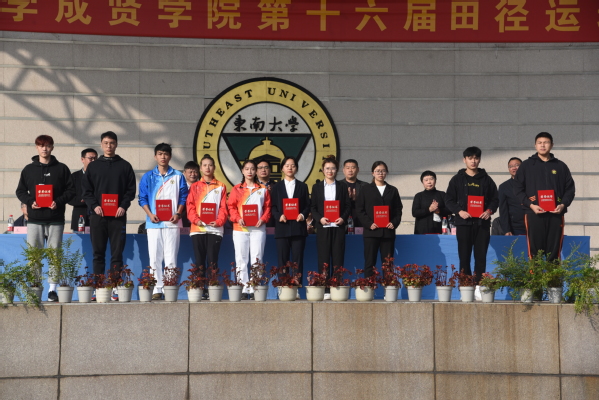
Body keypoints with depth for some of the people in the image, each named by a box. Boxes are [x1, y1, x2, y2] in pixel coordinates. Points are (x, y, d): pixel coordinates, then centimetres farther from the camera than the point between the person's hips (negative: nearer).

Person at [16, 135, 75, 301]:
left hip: (55, 218, -1)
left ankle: (53, 288, 3)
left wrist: (59, 202, -11)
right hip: (34, 218, 1)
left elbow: (71, 190, 4)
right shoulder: (28, 169, 10)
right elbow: (20, 191, 11)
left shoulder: (61, 169, 7)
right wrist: (30, 201, -7)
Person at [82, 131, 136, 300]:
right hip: (98, 216, 1)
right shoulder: (93, 166, 12)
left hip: (118, 216, -1)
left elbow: (131, 189, 5)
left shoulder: (125, 166, 9)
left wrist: (124, 206, -10)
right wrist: (94, 205, -9)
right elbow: (86, 190, 8)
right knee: (98, 253, 2)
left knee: (117, 253, -1)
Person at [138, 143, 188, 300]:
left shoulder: (178, 176, 8)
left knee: (171, 258, -2)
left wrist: (178, 214, -7)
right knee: (154, 257, 0)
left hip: (172, 222, -1)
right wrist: (150, 214, -7)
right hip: (154, 222, 1)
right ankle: (156, 289, 4)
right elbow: (142, 198, 7)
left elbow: (183, 197, 7)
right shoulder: (148, 177, 9)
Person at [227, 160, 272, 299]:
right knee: (241, 259, -1)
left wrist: (263, 219, -8)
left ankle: (254, 289, -2)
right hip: (240, 229, 0)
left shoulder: (263, 189, 12)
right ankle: (243, 289, 1)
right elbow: (231, 207, 5)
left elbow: (267, 207, 8)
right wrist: (237, 219, -11)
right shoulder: (236, 189, 11)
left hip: (258, 228, 0)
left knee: (257, 259, -4)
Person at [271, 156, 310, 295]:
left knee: (297, 260, -2)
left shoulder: (302, 186, 13)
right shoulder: (276, 187, 12)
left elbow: (307, 205, 8)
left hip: (298, 227, 0)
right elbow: (273, 206, 5)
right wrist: (279, 216, -13)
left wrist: (303, 215, -11)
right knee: (282, 260, -1)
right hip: (282, 227, 0)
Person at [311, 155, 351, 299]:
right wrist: (319, 218, -11)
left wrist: (343, 218, -10)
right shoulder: (317, 187, 11)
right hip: (323, 227, 0)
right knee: (323, 259, -2)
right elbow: (313, 208, 7)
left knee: (338, 258, -2)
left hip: (338, 227, 0)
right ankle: (325, 290, 0)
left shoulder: (342, 186, 11)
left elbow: (348, 206, 8)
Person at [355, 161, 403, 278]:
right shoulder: (366, 189, 7)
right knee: (369, 263, -3)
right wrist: (369, 224, -10)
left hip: (388, 231, 2)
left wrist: (394, 223, -5)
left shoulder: (392, 190, 14)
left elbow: (398, 209, 13)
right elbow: (359, 209, 2)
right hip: (371, 231, -2)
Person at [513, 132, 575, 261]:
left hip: (556, 213, 2)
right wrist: (530, 205, -10)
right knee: (534, 250, -3)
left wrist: (563, 204, -6)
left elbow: (570, 189, 12)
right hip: (534, 213, -1)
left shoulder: (561, 166, 13)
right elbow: (518, 189, 4)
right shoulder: (527, 165, 9)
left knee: (554, 251, 0)